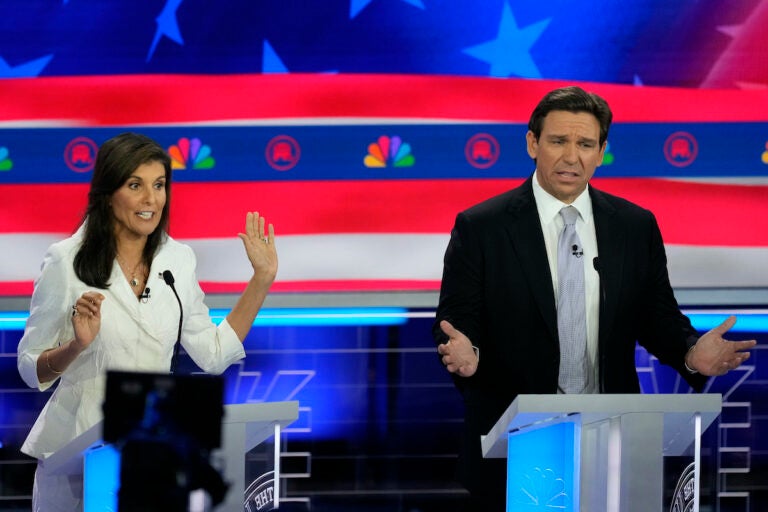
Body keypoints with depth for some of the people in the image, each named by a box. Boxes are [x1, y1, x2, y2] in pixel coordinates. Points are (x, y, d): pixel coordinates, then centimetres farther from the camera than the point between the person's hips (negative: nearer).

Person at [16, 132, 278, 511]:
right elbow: (32, 369, -3)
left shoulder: (177, 259, 6)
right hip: (77, 447, -3)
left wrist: (262, 279, 8)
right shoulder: (65, 261, -7)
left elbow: (213, 355, 11)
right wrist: (77, 345, -22)